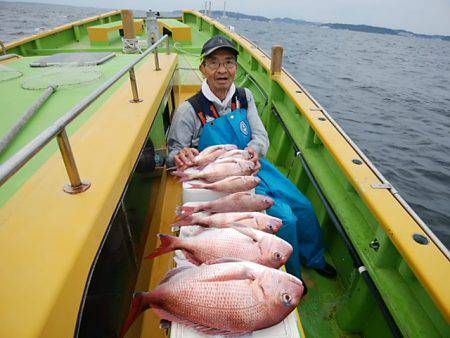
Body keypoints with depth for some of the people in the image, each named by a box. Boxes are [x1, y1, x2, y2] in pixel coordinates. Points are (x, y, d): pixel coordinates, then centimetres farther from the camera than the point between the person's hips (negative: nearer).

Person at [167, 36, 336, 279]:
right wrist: (181, 156, -33)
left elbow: (261, 135, 0)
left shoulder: (244, 97, 1)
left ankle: (314, 259, 34)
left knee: (303, 207, 3)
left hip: (255, 167, 6)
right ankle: (290, 278, 14)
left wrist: (254, 150, -24)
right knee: (285, 218, -17)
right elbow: (173, 154, -9)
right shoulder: (189, 110, -14)